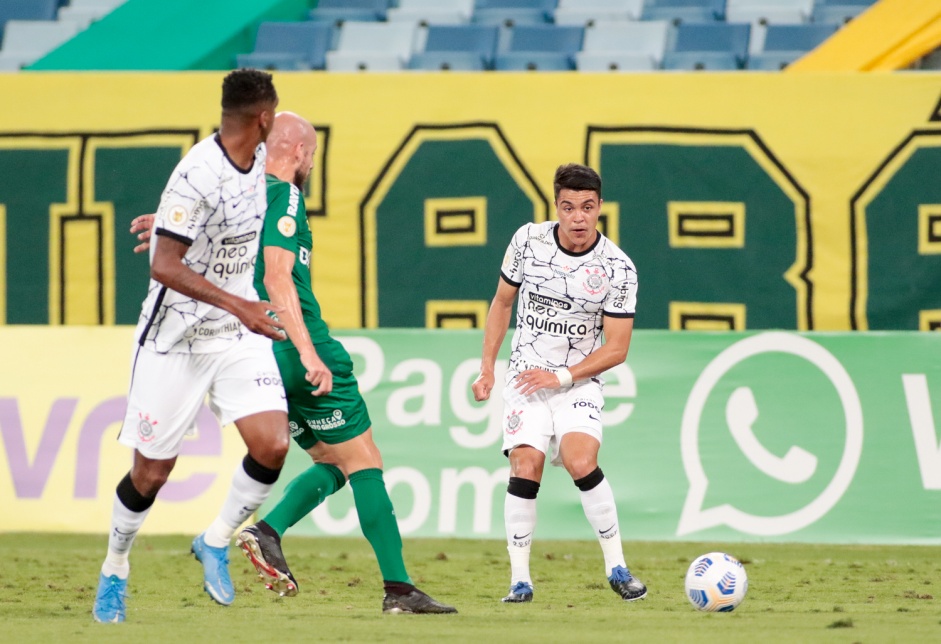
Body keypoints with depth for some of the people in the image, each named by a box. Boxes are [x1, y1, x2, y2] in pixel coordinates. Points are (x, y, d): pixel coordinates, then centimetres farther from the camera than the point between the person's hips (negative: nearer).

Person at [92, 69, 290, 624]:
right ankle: (115, 571, 27)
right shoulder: (198, 175, -24)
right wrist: (240, 306, -32)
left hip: (239, 336, 6)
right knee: (152, 472, 2)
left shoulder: (259, 159, 1)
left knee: (272, 445, -13)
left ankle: (216, 542, 9)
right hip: (176, 338, -6)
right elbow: (164, 267, -27)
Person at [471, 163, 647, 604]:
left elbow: (616, 349, -8)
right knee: (525, 467, -16)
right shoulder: (528, 241, -5)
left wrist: (561, 377, -17)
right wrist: (487, 368, 7)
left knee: (581, 463, -23)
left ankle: (616, 567, -10)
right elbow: (502, 302, 10)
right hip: (526, 376, 2)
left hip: (579, 381, -2)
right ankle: (520, 579, -9)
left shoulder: (618, 269, -11)